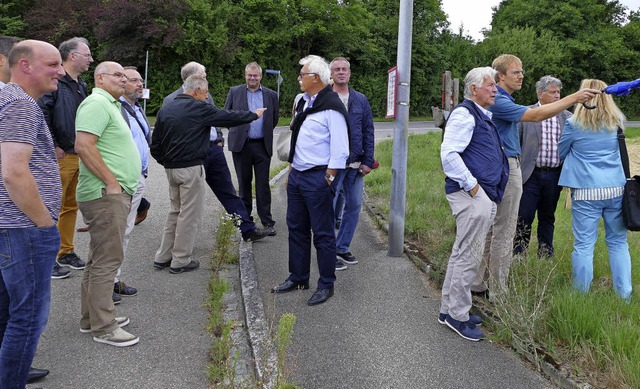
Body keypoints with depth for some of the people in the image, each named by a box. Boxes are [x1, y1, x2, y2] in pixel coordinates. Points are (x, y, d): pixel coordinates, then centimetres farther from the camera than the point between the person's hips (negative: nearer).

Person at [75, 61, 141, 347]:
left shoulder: (110, 105, 22)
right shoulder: (96, 103, -11)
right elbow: (83, 145, -23)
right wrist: (111, 182, -20)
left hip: (113, 194, 11)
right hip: (106, 195, -11)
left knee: (100, 258, 16)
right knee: (107, 259, -6)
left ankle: (92, 318, 27)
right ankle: (103, 327, 2)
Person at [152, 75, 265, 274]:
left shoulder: (165, 109, 10)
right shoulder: (198, 108, -10)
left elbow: (155, 145, 9)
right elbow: (229, 117, -3)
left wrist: (165, 161, 17)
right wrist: (254, 115, 10)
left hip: (171, 168, 8)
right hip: (191, 168, -8)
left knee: (176, 210, 18)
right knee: (189, 214, 2)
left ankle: (163, 257, 21)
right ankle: (180, 261, 8)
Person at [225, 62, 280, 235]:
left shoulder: (271, 95, 5)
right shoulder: (234, 92, 4)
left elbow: (275, 118, 16)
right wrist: (235, 131, 9)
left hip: (262, 146, 0)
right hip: (241, 144, 0)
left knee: (263, 184, 0)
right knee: (244, 183, 10)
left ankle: (267, 221, 5)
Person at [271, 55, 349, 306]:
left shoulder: (331, 107, -15)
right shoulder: (304, 102, 13)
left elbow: (340, 151, -17)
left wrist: (327, 181, -16)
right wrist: (292, 171, 18)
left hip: (317, 178, -9)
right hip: (296, 175, 9)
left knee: (323, 233, 2)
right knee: (297, 228, 17)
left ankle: (326, 285, 14)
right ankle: (298, 278, 31)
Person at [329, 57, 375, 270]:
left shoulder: (361, 100, 8)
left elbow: (368, 132, 9)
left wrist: (368, 161, 2)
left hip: (355, 164, 5)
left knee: (354, 206, 11)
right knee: (330, 208, 1)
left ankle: (342, 247, 25)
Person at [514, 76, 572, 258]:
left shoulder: (567, 117, 6)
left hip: (554, 175, 3)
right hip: (531, 175, -3)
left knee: (547, 218, 14)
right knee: (524, 217, -1)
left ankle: (545, 255, 25)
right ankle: (517, 256, 10)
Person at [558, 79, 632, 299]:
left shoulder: (575, 125, -5)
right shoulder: (618, 122, 6)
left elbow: (561, 153, 9)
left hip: (586, 191, -3)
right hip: (616, 189, 4)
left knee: (584, 245, 2)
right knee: (618, 243, 13)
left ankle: (581, 295, 10)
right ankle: (624, 295, 18)